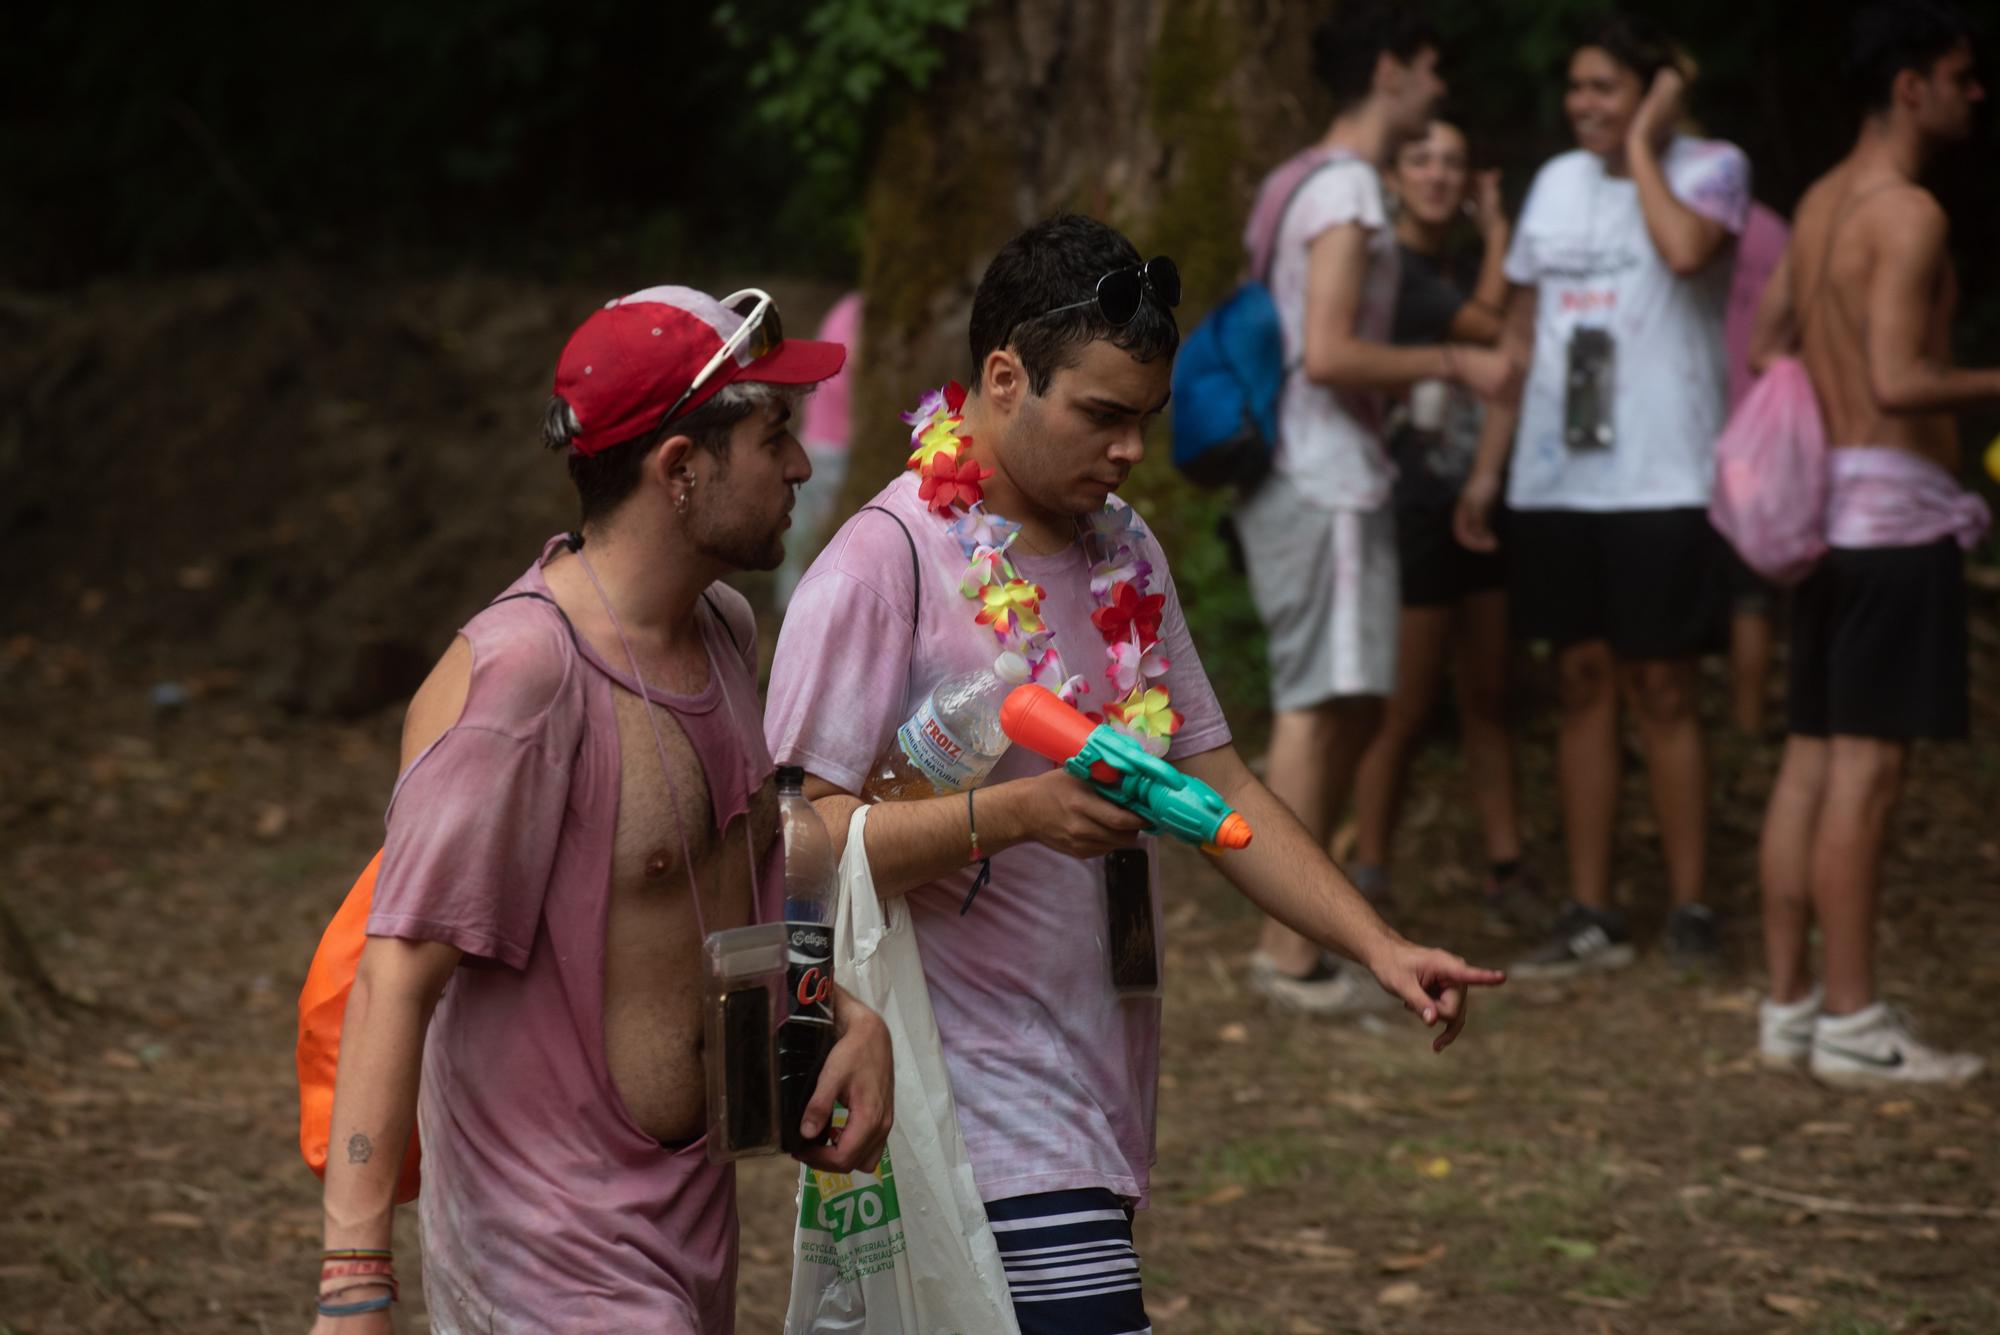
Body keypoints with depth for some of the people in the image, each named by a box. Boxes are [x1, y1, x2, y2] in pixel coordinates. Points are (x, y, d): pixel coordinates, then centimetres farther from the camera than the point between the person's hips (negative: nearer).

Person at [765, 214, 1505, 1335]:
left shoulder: (1127, 552, 14)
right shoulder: (886, 563, -11)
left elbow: (1220, 787, 15)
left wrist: (1379, 947, 3)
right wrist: (1014, 812, -27)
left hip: (1100, 1098, 7)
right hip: (990, 1117, -7)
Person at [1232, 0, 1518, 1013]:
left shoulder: (1300, 183, 17)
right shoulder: (1345, 190, -14)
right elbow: (1327, 354, -22)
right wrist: (1450, 364, -13)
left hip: (1317, 481, 10)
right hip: (1325, 485, -10)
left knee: (1350, 710, 14)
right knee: (1320, 708, -8)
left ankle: (1289, 936, 18)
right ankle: (1294, 956, -6)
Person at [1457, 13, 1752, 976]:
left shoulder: (1708, 167, -3)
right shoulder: (1557, 183, 13)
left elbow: (1686, 249, -27)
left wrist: (1642, 147, -13)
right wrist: (1489, 466, 13)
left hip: (1662, 484, -5)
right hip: (1555, 485, 5)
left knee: (1662, 691, -2)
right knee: (1582, 685, 7)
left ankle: (1690, 907, 7)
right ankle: (1591, 916, 11)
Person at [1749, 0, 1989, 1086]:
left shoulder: (1819, 204, 14)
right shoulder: (1908, 213, -14)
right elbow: (1897, 383, -22)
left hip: (1826, 499, 9)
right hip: (1895, 503, -9)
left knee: (1812, 756, 9)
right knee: (1868, 763, -8)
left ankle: (1789, 1006, 12)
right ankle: (1851, 1024, -7)